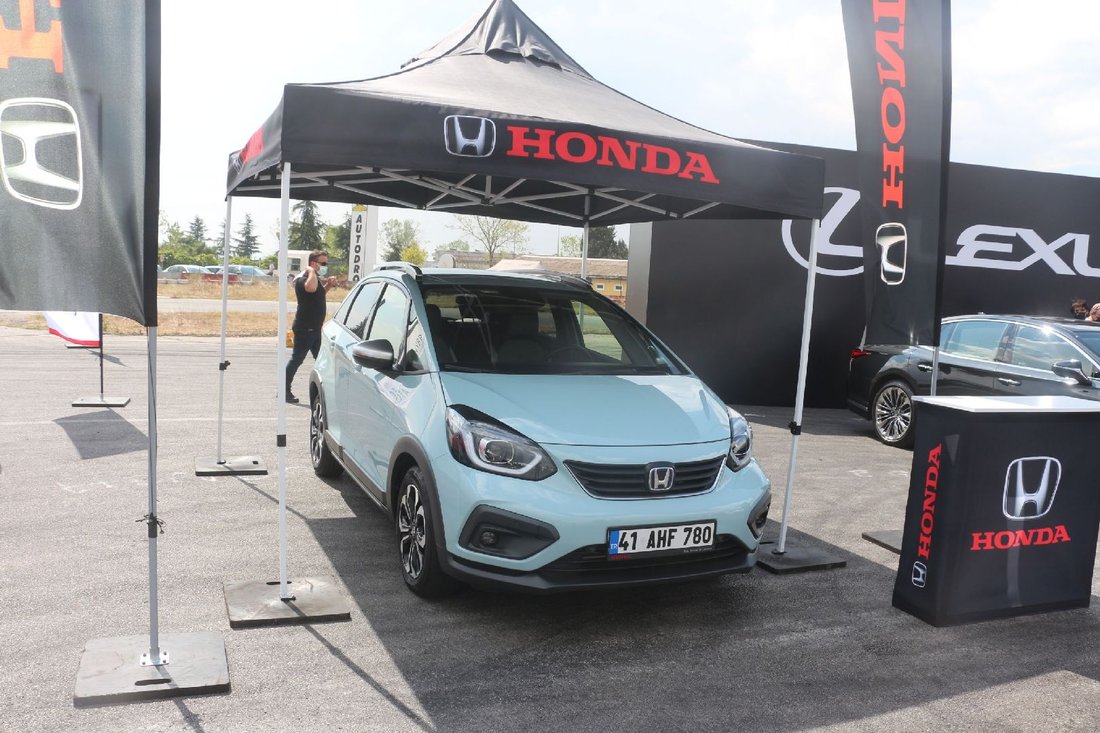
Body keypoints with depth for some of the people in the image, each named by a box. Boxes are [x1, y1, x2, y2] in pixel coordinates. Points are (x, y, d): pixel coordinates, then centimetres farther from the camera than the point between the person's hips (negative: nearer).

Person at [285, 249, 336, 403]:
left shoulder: (316, 278, 13)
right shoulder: (302, 279, -17)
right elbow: (311, 288, -42)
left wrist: (328, 285, 12)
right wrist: (311, 271, -26)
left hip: (315, 328, 10)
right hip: (304, 328, -10)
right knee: (296, 359, -4)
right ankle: (285, 390, 5)